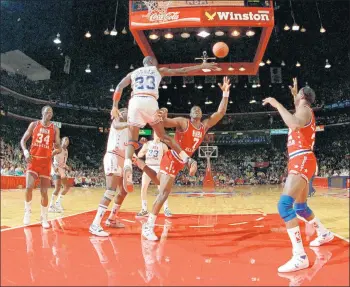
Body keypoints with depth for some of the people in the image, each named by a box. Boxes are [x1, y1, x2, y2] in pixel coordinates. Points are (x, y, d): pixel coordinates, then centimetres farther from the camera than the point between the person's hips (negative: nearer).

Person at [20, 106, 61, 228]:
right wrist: (25, 151, -12)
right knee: (29, 187, -14)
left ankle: (44, 217, 13)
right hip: (33, 160, -1)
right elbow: (23, 140, 6)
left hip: (46, 162, 1)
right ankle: (27, 212, 8)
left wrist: (57, 150, -18)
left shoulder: (55, 129, 5)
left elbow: (58, 146, 5)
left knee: (44, 191, 2)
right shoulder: (34, 124, 4)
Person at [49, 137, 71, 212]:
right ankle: (51, 206, -10)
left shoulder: (66, 151, 15)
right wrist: (54, 167, -27)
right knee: (58, 188, -17)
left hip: (62, 170, 9)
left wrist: (67, 167, 10)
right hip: (56, 170, -9)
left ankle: (58, 202, 20)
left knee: (67, 187, 9)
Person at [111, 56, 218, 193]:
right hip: (150, 102, -1)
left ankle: (127, 165, -25)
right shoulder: (159, 70, 25)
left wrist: (115, 106, 16)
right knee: (163, 135, 16)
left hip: (135, 102, 1)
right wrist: (201, 66, 30)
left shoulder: (133, 73, 30)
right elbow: (182, 71, 23)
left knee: (132, 140, 3)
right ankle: (187, 159, 9)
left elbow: (119, 87, 15)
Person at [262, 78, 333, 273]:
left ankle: (300, 257, -27)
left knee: (284, 204, -24)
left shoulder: (305, 109, -7)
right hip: (299, 162, 10)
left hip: (302, 162, -10)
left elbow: (294, 123, -33)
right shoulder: (305, 111, 21)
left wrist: (277, 104, -23)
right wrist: (294, 95, 46)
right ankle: (325, 234, 44)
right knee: (300, 207, 23)